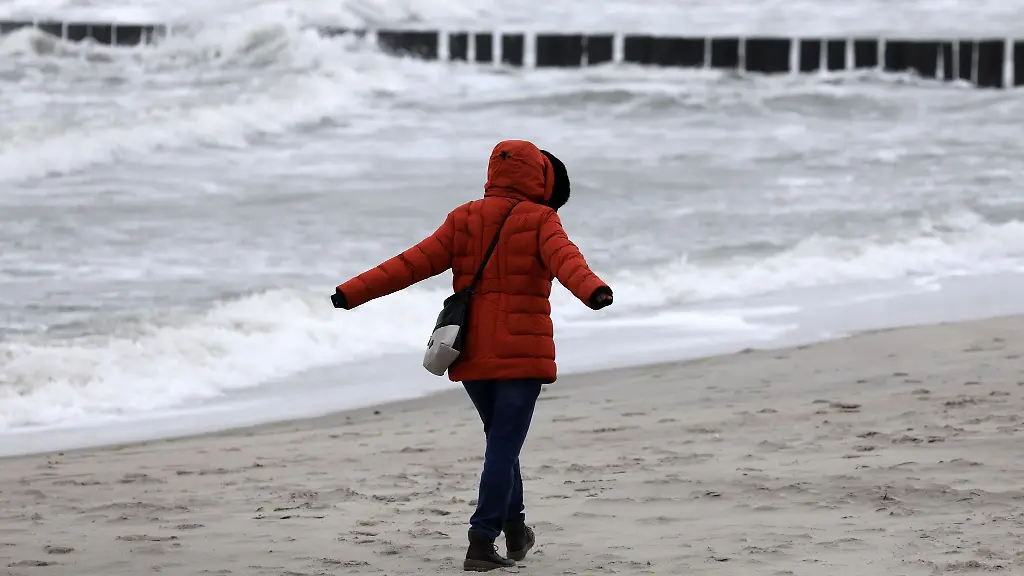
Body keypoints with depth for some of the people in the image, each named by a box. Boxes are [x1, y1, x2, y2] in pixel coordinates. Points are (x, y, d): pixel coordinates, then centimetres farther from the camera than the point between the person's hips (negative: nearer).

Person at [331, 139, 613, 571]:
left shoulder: (463, 220, 8)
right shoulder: (540, 221, -4)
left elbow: (412, 263, 3)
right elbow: (565, 260, -25)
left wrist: (353, 293, 5)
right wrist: (593, 291, -43)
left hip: (473, 356, 5)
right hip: (522, 355, -5)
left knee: (500, 439, 22)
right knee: (504, 446, -5)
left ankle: (515, 530, 31)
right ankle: (482, 541, -14)